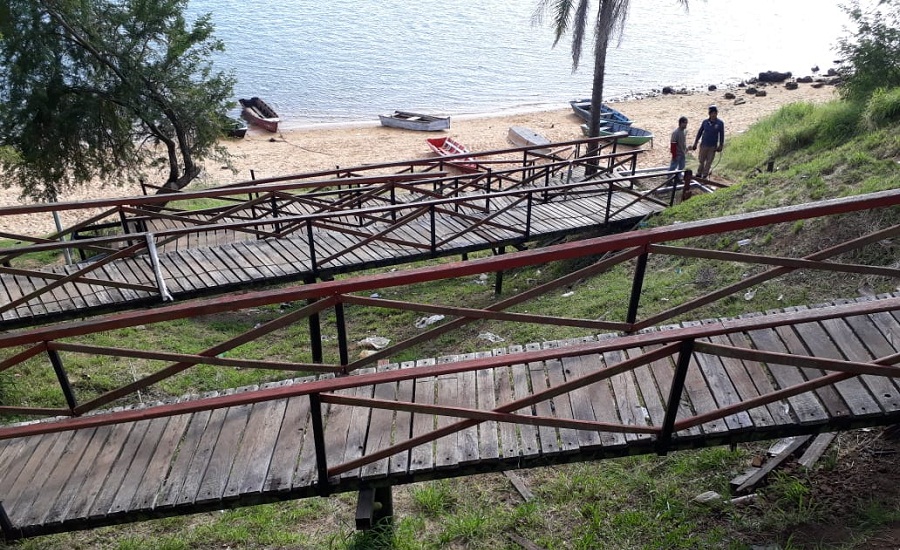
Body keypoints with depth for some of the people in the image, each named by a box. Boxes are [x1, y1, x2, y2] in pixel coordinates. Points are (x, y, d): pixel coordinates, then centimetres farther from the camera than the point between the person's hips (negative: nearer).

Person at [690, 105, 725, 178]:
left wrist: (720, 146, 0)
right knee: (701, 161, 8)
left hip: (713, 147, -1)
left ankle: (705, 176, 16)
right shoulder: (705, 122, -2)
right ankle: (699, 175, 19)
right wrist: (695, 143, 7)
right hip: (704, 145, 1)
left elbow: (721, 135, 1)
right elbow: (699, 132, 7)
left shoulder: (720, 123, -5)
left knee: (709, 162, 5)